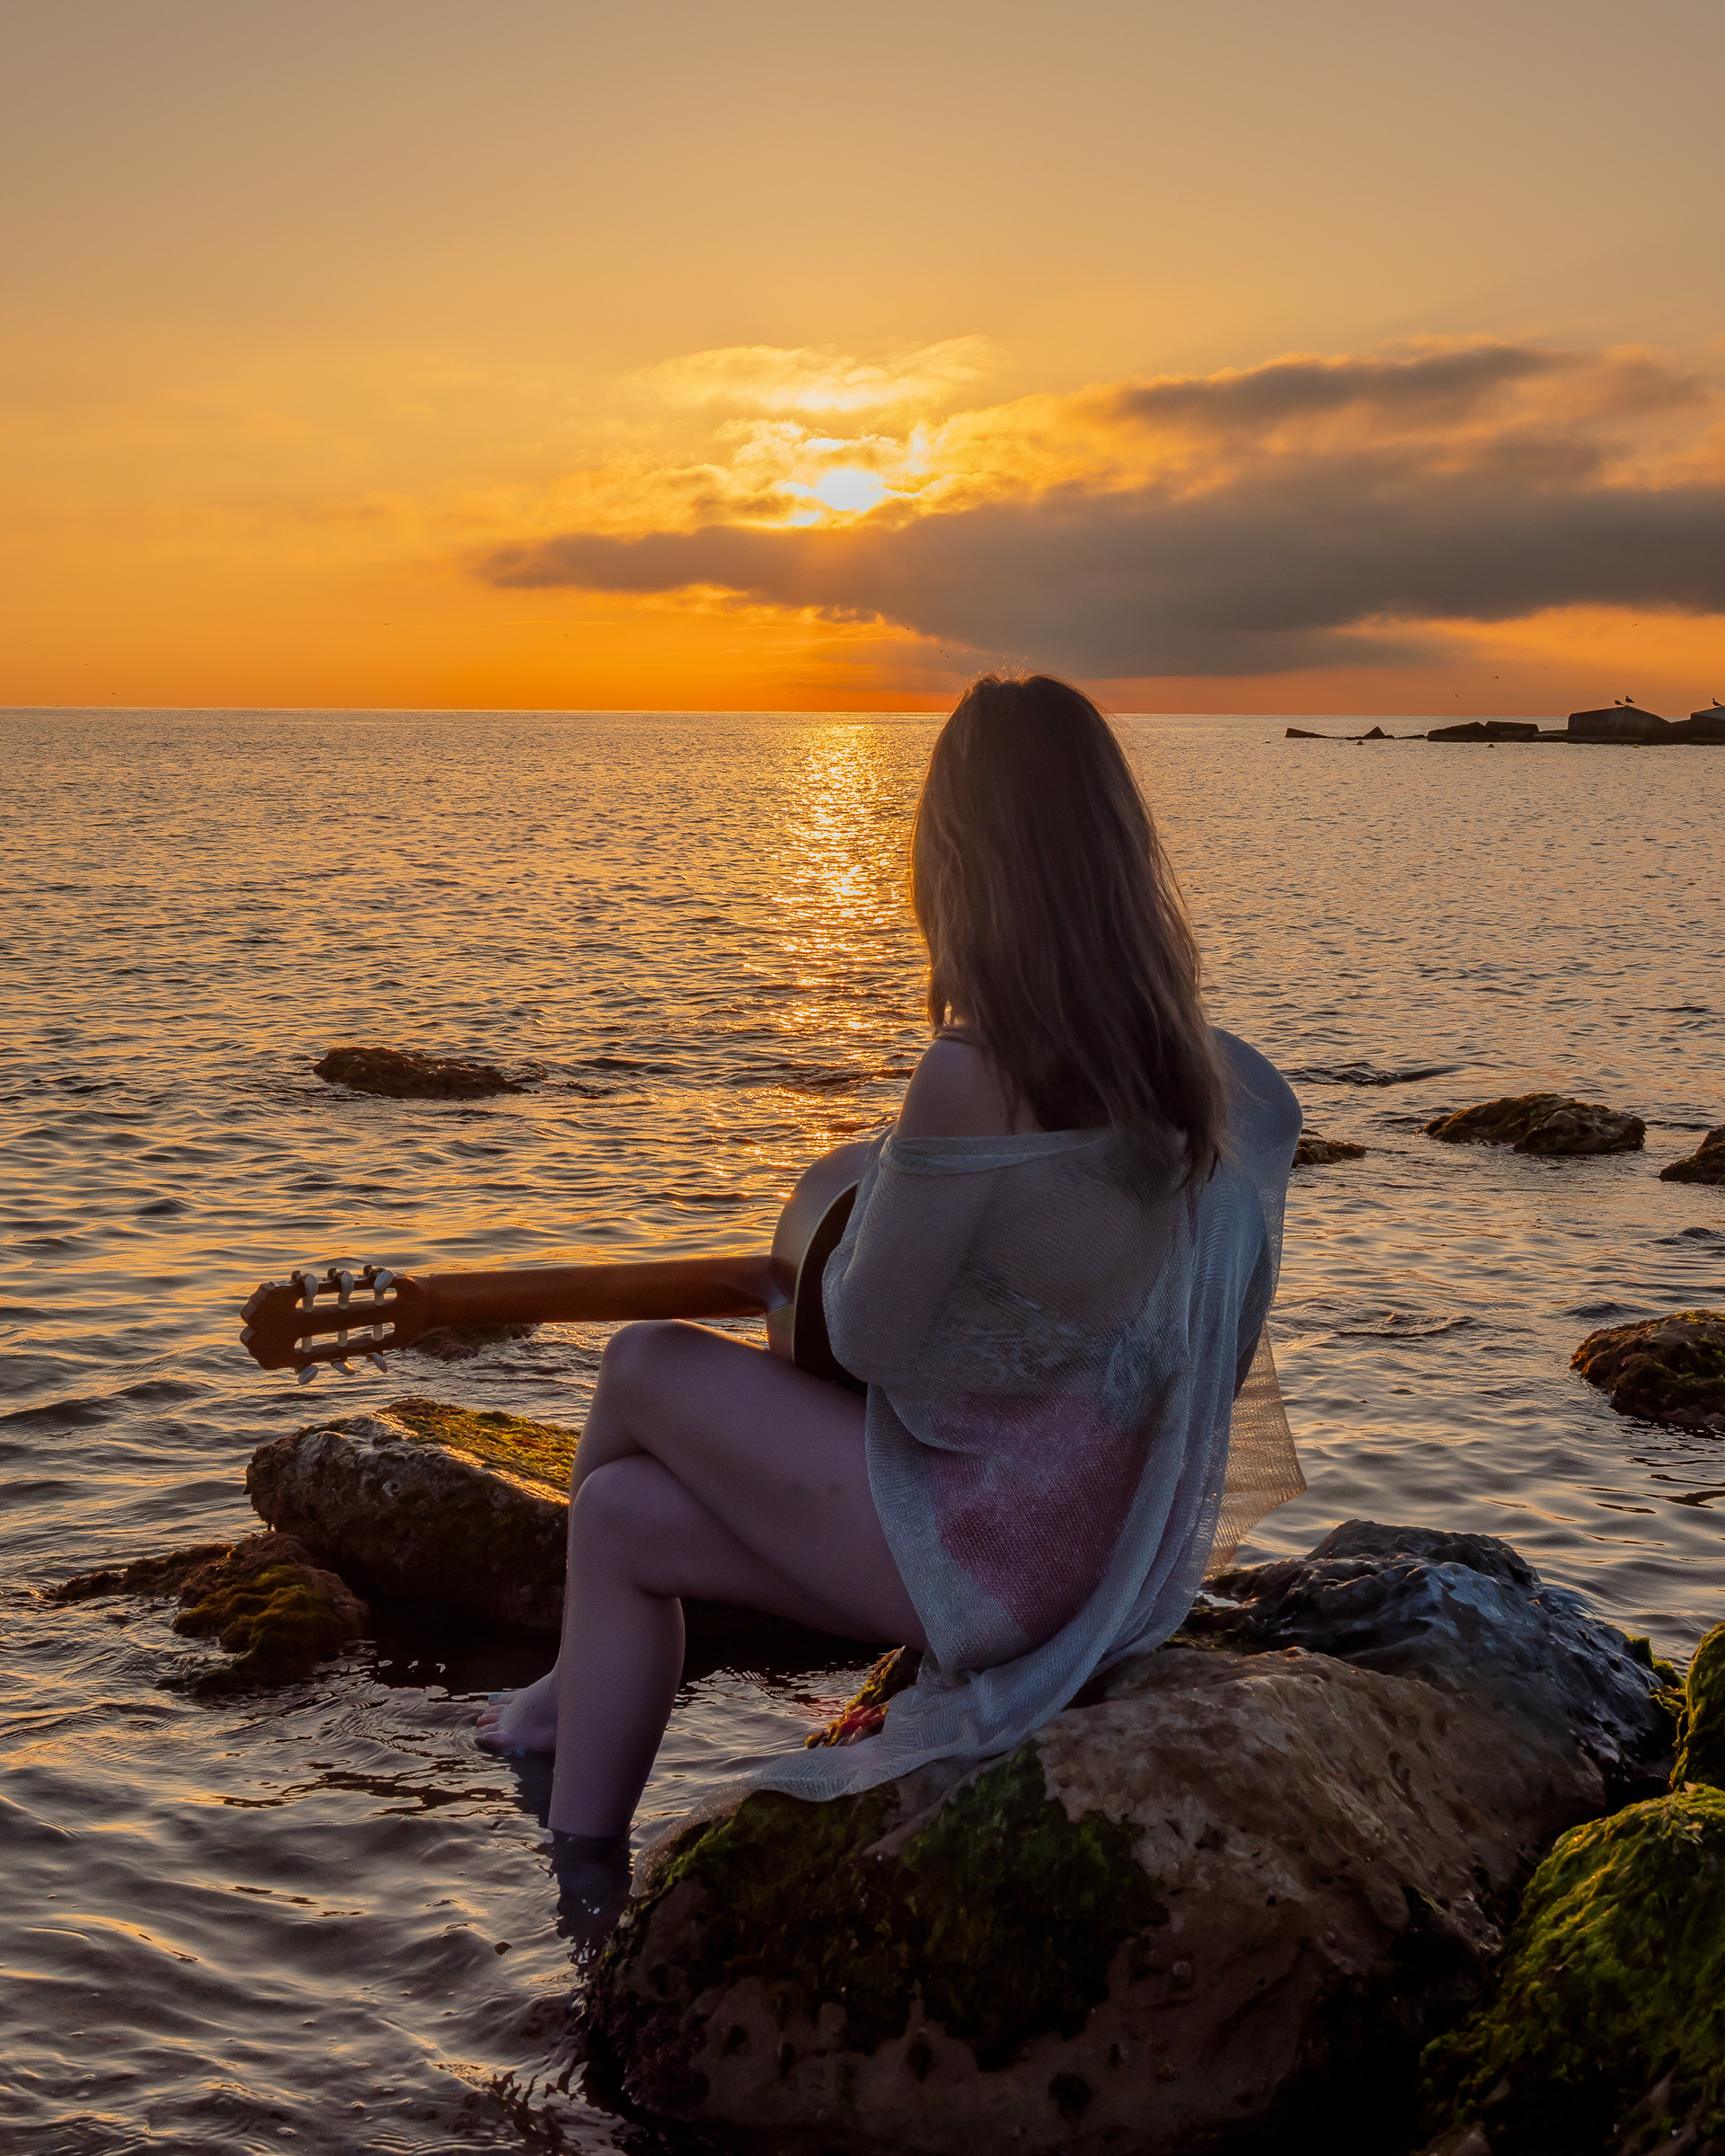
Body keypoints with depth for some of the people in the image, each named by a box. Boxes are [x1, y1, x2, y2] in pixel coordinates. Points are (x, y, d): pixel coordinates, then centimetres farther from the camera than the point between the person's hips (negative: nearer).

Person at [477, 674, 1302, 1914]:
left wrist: (879, 1178, 2)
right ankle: (584, 1891, 30)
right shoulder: (1182, 1065, -4)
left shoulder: (974, 1079, -27)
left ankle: (576, 1690, 37)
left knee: (646, 1365, 11)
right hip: (1103, 1534, 8)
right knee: (622, 1512, 17)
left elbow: (870, 1336, -17)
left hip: (992, 1553, -8)